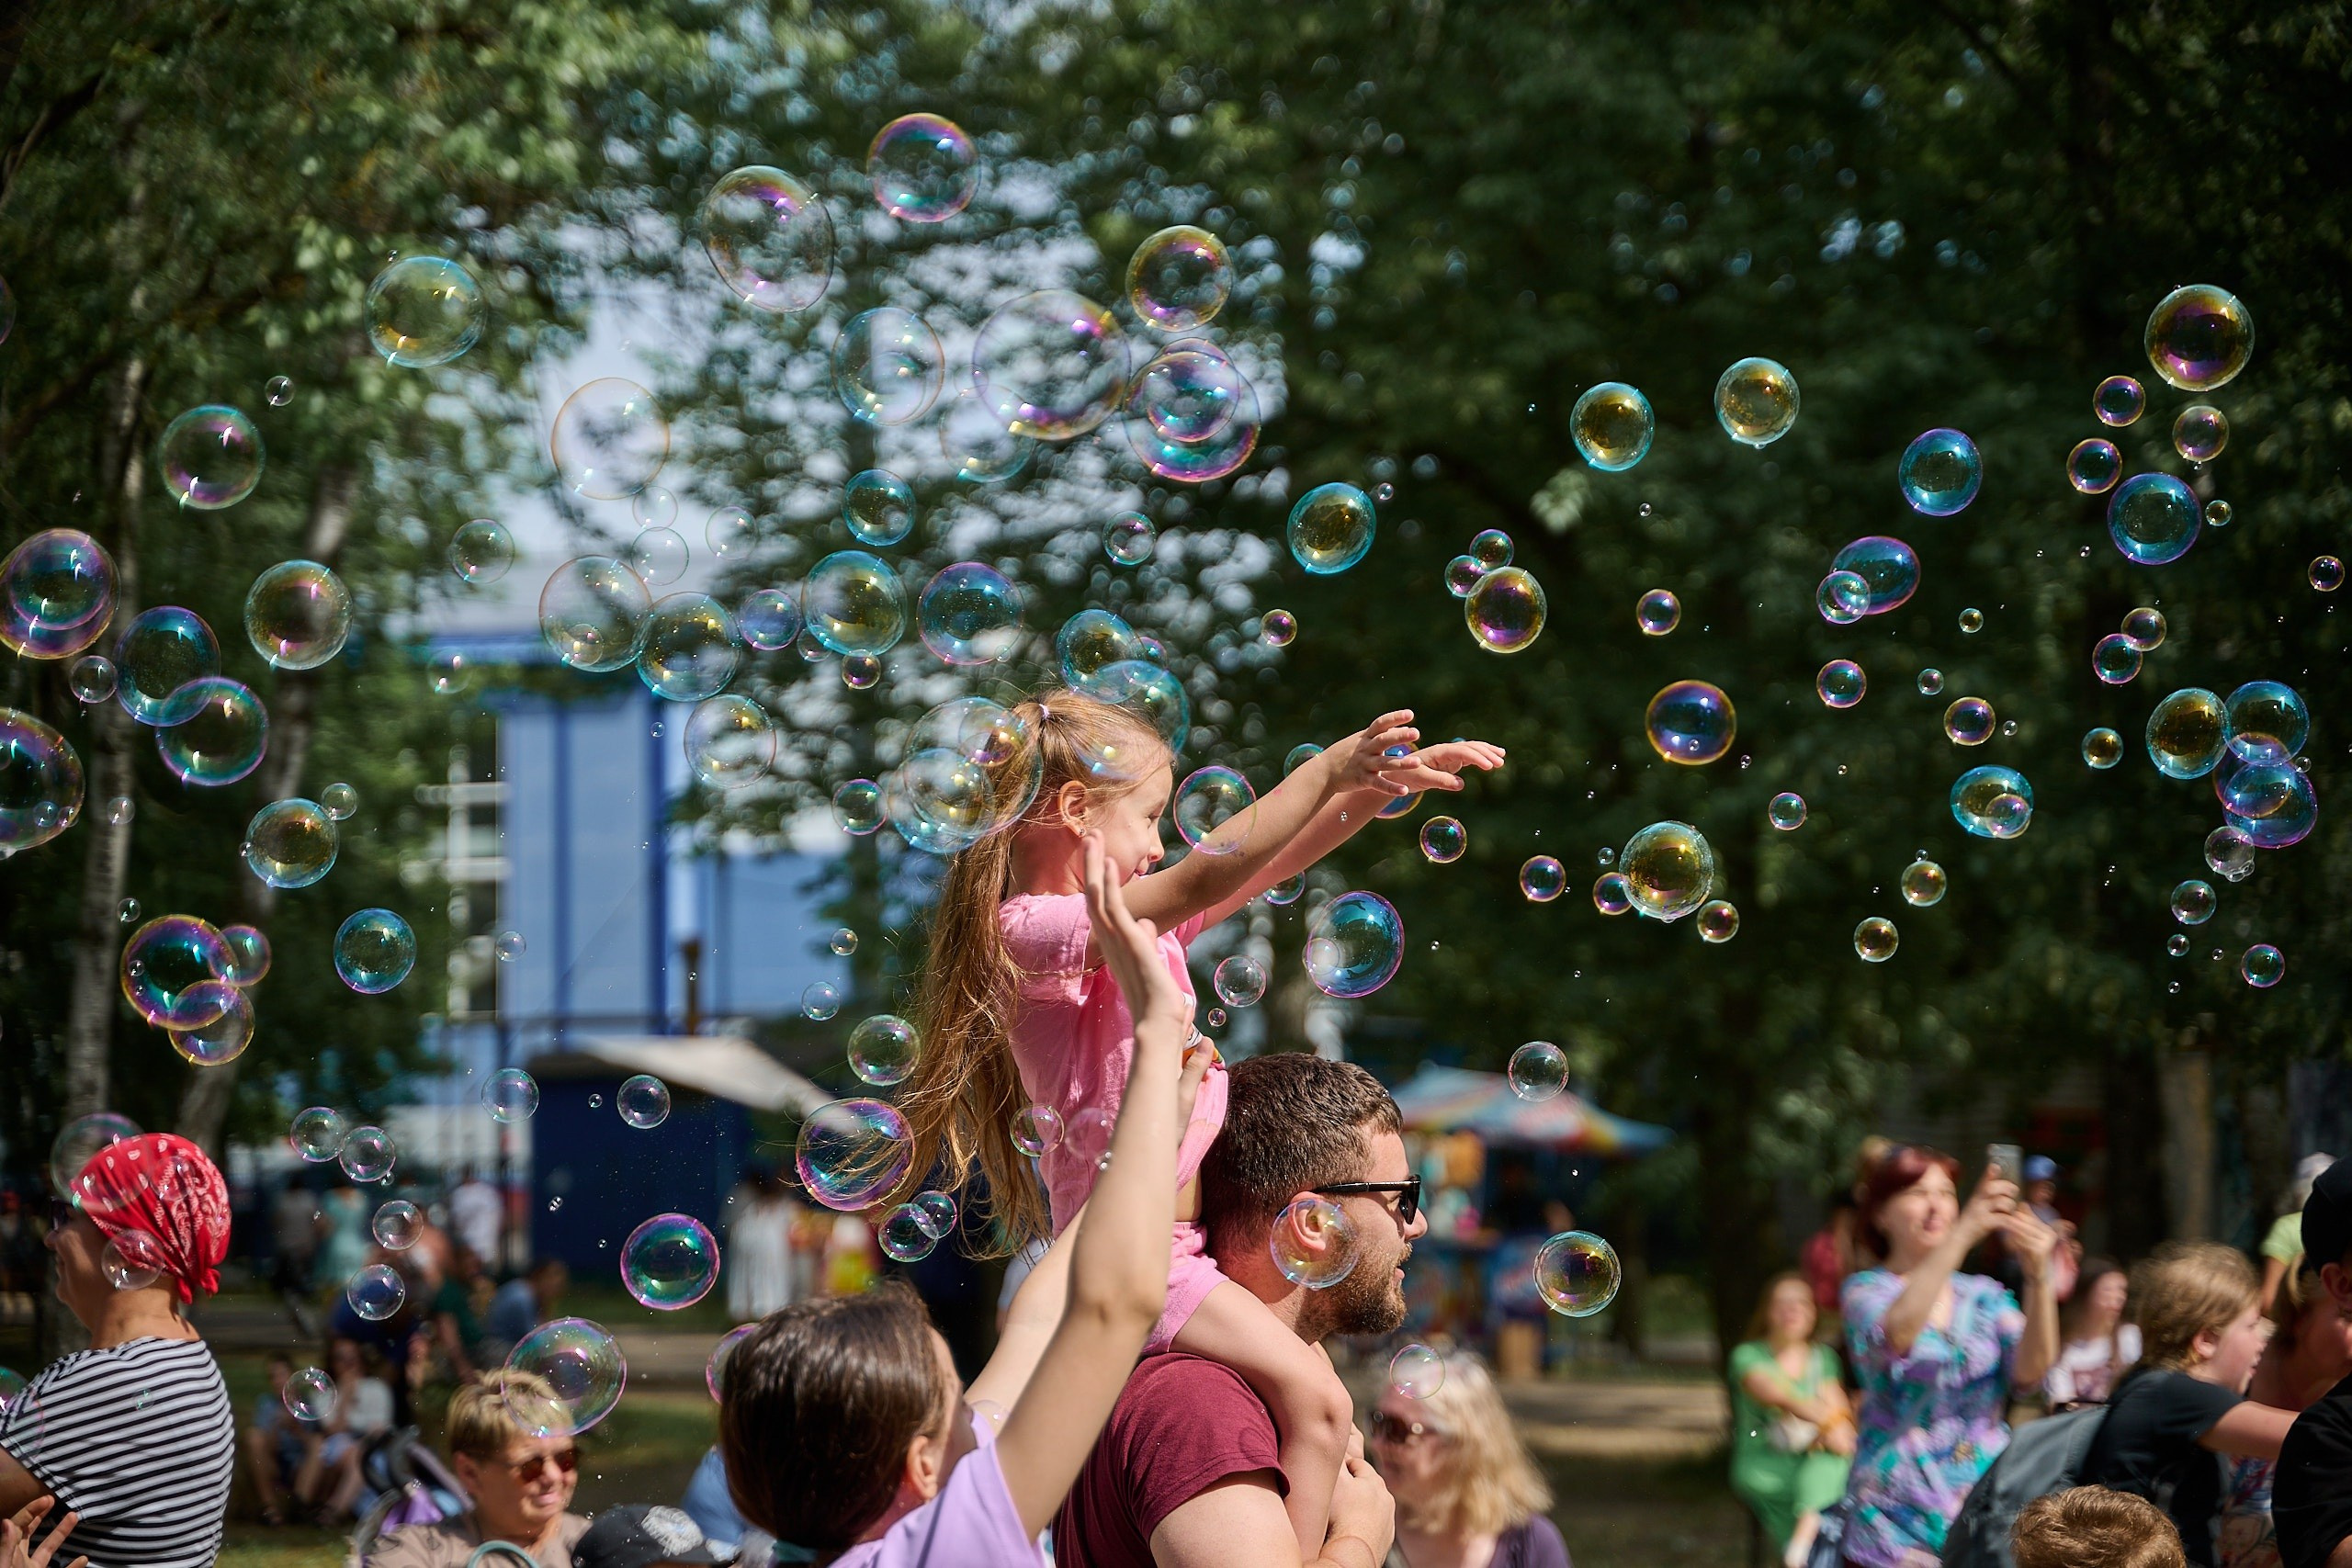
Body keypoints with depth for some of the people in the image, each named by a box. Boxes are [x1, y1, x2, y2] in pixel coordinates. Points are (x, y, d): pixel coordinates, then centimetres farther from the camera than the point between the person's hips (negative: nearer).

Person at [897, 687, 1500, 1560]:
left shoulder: (1143, 913, 14)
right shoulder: (1031, 930, -16)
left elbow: (1270, 861, 17)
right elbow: (1201, 882, -27)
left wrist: (1380, 784, 4)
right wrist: (1327, 772, -28)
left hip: (1193, 1221, 10)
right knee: (1312, 1399, -19)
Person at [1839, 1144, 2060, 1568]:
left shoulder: (1984, 1296, 9)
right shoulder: (1867, 1291, 0)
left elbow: (2029, 1371, -9)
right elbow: (1894, 1336, -25)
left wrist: (2038, 1277, -26)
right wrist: (1965, 1232, -34)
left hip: (1990, 1507, 3)